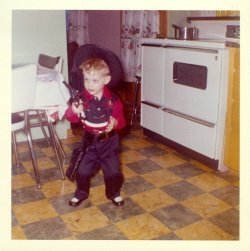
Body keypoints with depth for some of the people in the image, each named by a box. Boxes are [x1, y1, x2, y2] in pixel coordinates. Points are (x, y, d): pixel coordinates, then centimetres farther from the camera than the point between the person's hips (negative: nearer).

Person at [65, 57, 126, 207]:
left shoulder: (113, 100, -10)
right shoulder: (82, 99, -12)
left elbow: (121, 119, -5)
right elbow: (70, 116, -22)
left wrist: (115, 122, -28)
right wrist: (74, 111, -45)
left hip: (109, 141, 0)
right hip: (90, 141, 0)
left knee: (113, 171, 9)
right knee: (83, 171, 8)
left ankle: (114, 194, 35)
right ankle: (81, 193, 35)